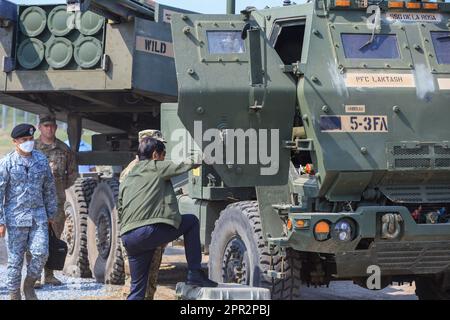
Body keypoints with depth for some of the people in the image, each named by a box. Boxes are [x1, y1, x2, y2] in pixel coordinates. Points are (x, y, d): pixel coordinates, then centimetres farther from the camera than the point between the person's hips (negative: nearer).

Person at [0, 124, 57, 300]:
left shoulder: (41, 160, 6)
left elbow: (49, 188, 15)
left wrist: (51, 213, 15)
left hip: (38, 216, 3)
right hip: (15, 217, -3)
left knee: (41, 253, -7)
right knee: (15, 258, 2)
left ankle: (29, 285, 16)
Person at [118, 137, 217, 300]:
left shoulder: (127, 179, 27)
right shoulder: (157, 167, 9)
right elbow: (182, 167, 18)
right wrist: (192, 163, 38)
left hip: (127, 238, 7)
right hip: (149, 231, -7)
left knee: (137, 290, 15)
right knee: (191, 221, 14)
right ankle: (194, 273, 11)